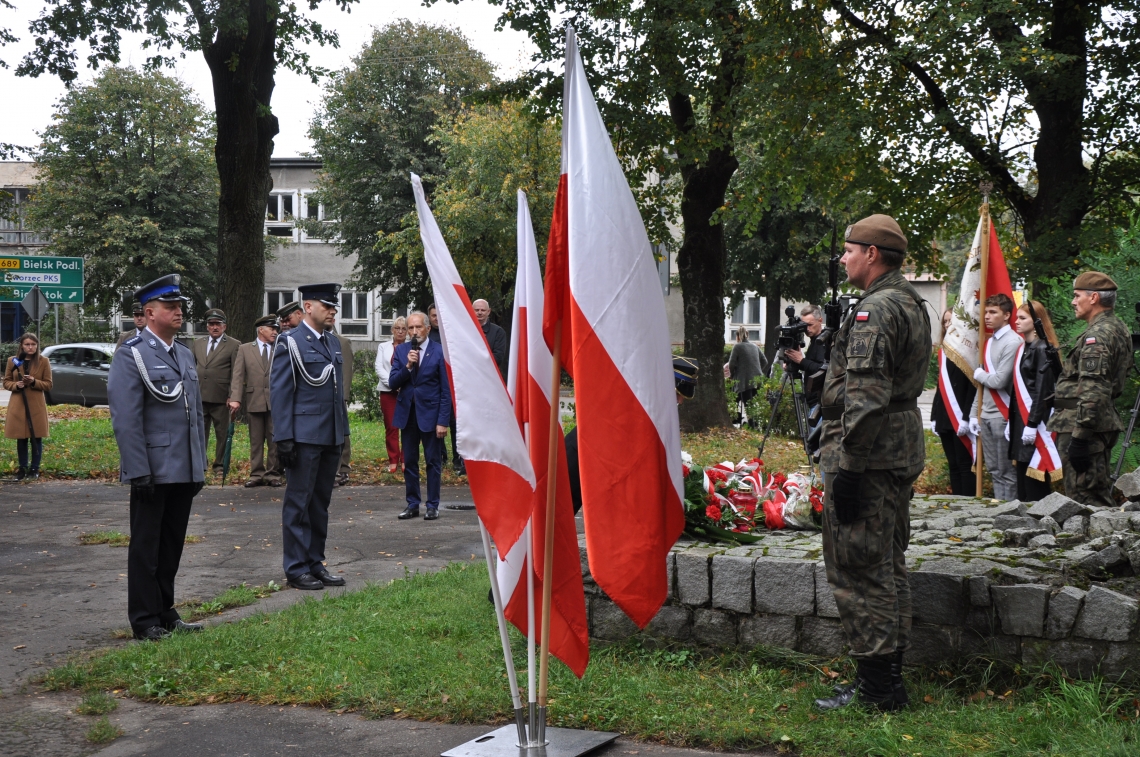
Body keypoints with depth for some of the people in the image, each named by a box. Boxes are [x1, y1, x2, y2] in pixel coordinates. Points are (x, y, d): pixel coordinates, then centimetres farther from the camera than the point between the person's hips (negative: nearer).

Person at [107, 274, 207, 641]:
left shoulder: (185, 354, 15)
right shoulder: (131, 355, -9)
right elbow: (125, 419, -14)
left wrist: (201, 464, 14)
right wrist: (139, 471, -18)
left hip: (185, 472, 7)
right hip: (153, 470, -7)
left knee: (172, 545, 14)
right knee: (146, 547, 3)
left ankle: (166, 613, 24)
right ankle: (145, 621, 11)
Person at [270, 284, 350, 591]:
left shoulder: (334, 342, 15)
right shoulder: (289, 342, -6)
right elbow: (279, 392, -9)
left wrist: (343, 431, 15)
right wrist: (284, 438, -15)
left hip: (331, 437, 7)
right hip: (304, 436, -7)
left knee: (321, 503, 12)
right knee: (299, 503, 0)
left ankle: (315, 563, 20)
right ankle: (296, 569, 6)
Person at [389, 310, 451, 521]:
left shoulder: (439, 352, -6)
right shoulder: (401, 351, 5)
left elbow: (446, 390, -6)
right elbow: (393, 382, 1)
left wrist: (443, 421, -11)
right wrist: (408, 366, -16)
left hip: (430, 413, -4)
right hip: (407, 413, 4)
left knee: (433, 462, 4)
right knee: (409, 462, 9)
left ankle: (433, 505, 12)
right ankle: (412, 504, 18)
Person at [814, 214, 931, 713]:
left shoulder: (875, 309, -17)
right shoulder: (912, 304, 17)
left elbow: (865, 396, -24)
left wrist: (847, 466, -22)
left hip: (867, 454, -11)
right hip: (903, 452, 11)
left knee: (857, 569, -4)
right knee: (886, 567, 16)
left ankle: (876, 688, 1)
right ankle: (889, 676, 25)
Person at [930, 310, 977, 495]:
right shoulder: (944, 351, 16)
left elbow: (973, 386, -12)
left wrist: (966, 417, -18)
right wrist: (934, 416, 13)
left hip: (961, 418, -7)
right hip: (945, 418, 7)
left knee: (964, 464, -4)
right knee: (953, 465, 9)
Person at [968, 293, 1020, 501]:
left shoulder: (1012, 342, -11)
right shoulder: (988, 342, 14)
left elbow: (999, 381, -17)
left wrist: (978, 374, 1)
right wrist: (974, 413, 12)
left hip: (1002, 415, -8)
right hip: (986, 415, 8)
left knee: (1006, 471, -2)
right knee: (994, 469, 11)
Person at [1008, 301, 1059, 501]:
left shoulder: (1042, 349, -10)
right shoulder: (1023, 348, 16)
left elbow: (1042, 389, -16)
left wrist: (1032, 424, -19)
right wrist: (1011, 422, 15)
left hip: (1035, 420, -9)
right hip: (1020, 418, 9)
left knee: (1034, 478, -5)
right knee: (1022, 475, 10)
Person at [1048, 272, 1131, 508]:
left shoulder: (1097, 335, -17)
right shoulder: (1119, 328, 16)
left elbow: (1093, 392, -24)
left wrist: (1079, 436, -24)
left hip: (1083, 426, -11)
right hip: (1106, 422, 11)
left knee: (1084, 499, -7)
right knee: (1100, 496, 15)